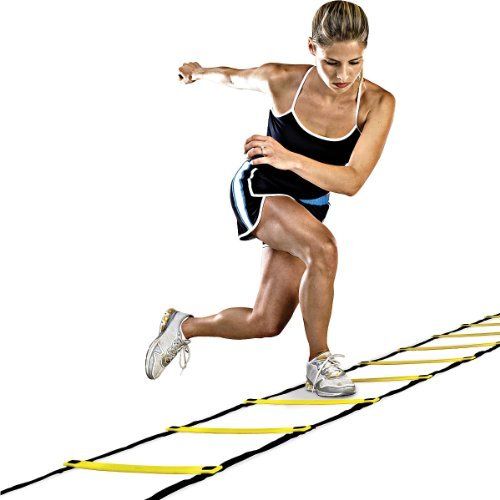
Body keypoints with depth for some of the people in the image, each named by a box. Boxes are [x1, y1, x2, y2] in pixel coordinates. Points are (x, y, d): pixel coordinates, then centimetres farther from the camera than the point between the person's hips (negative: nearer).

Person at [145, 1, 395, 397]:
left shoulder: (378, 103, -20)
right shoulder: (283, 80, -21)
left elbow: (352, 181, -28)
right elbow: (234, 77, 2)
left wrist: (289, 159, -43)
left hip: (308, 208, 4)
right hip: (258, 190, -4)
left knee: (266, 324, 4)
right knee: (323, 249, -33)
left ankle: (185, 326, 29)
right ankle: (319, 362, -17)